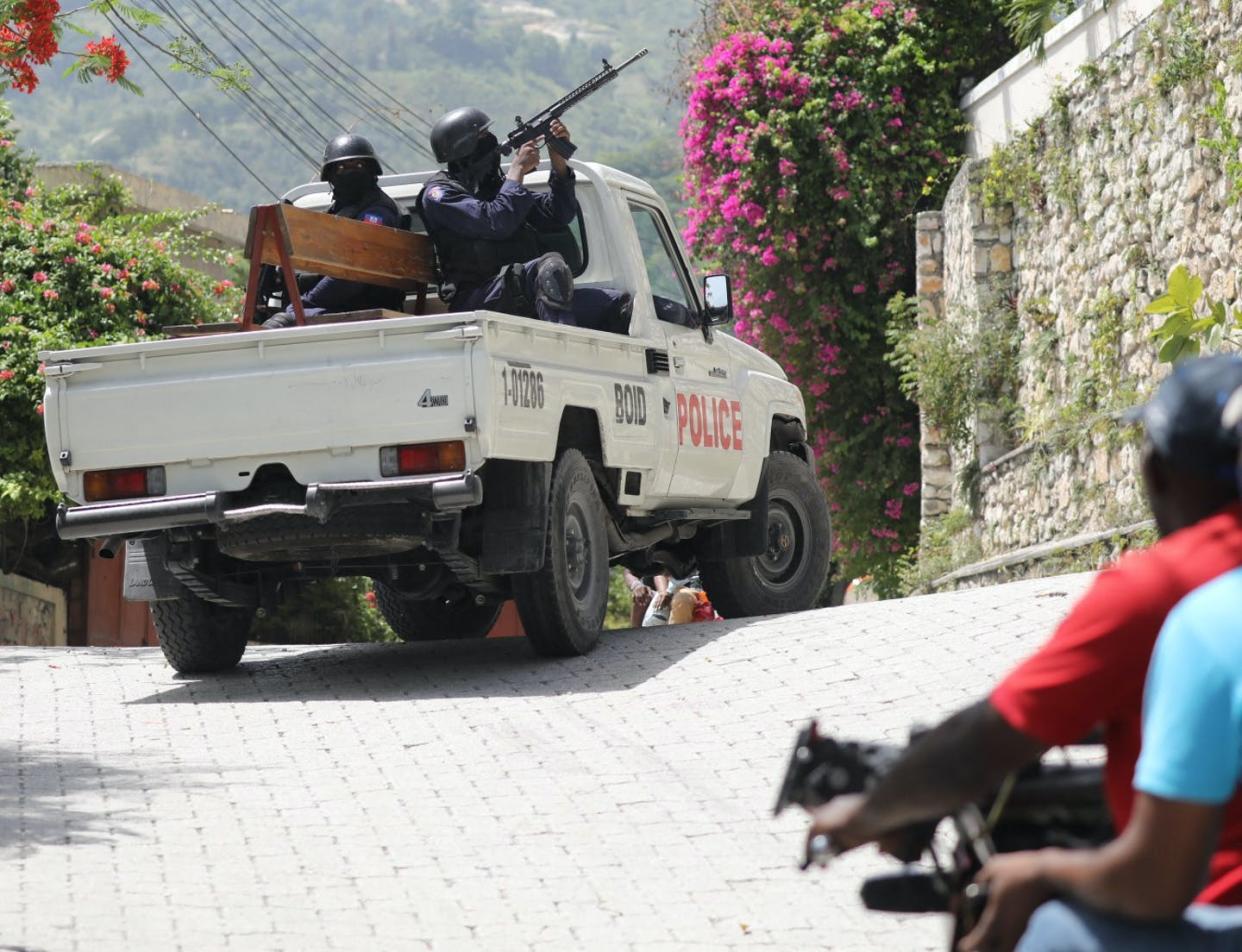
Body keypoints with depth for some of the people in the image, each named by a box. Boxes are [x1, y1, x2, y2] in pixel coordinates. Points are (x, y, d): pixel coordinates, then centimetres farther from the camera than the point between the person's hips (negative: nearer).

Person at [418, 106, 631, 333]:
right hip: (476, 301, -8)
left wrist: (559, 162, 9)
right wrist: (518, 169, -3)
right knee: (551, 265, -35)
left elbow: (559, 215, 22)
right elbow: (496, 222, -13)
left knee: (621, 304, -8)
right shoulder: (439, 195, 2)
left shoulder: (496, 186, 24)